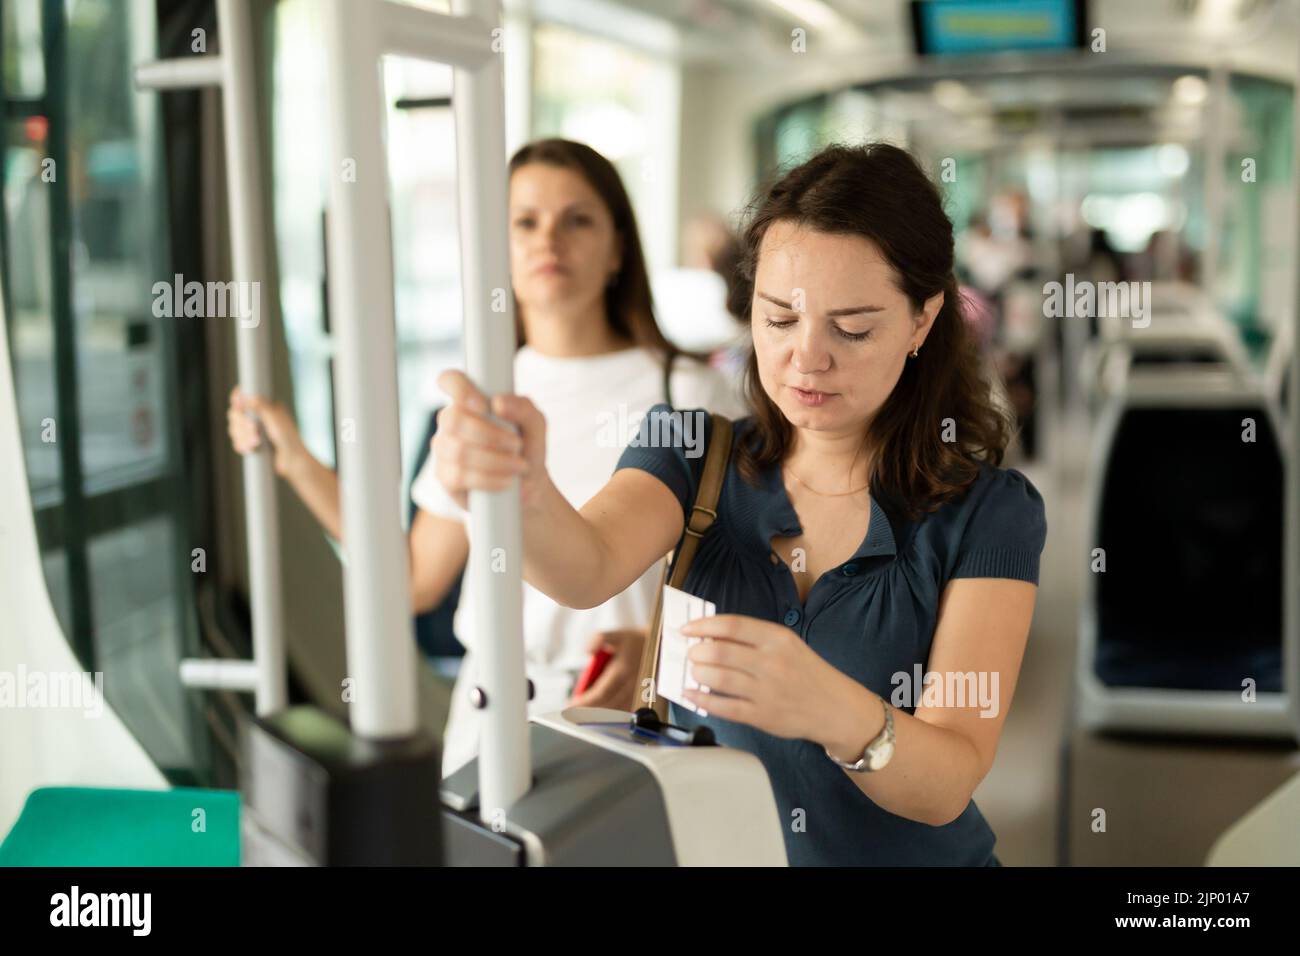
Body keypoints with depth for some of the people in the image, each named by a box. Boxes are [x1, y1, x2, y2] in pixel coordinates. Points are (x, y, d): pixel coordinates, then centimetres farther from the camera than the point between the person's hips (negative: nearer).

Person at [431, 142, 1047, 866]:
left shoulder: (989, 513, -7)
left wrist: (832, 710, -35)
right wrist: (522, 488, -40)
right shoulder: (693, 455, 0)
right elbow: (588, 570, -20)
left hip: (906, 856, -1)